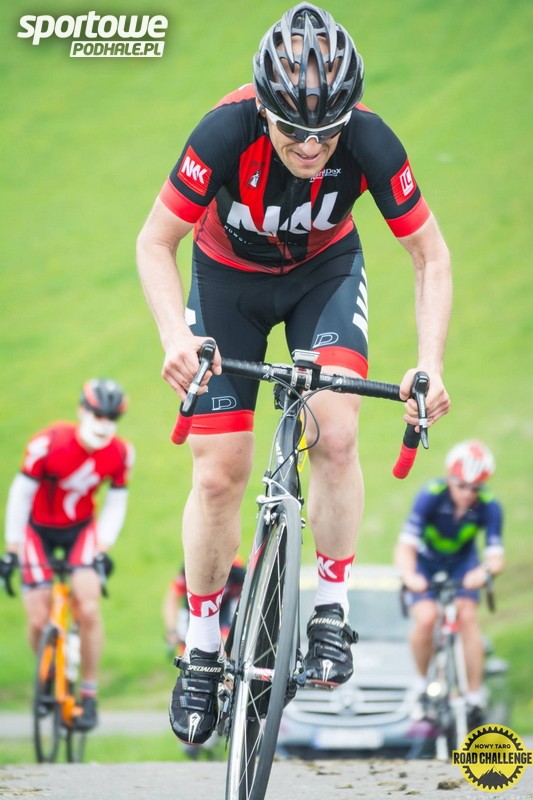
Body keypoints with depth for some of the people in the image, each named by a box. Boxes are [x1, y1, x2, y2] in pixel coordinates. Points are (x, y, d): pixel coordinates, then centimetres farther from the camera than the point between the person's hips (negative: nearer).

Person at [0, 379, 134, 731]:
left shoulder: (120, 454, -18)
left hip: (80, 528, 2)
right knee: (39, 619, -9)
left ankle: (89, 694, -4)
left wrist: (102, 550, -9)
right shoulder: (49, 444, -28)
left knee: (89, 608, -18)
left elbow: (116, 503, -3)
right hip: (38, 528, -2)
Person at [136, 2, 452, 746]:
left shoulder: (369, 141, -31)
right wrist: (176, 338, -41)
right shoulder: (227, 132, -35)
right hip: (228, 278, 0)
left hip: (325, 272, 0)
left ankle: (332, 608, -5)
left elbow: (430, 256, -19)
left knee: (336, 433, -23)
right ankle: (202, 648, 13)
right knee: (218, 475, -4)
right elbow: (156, 243, -25)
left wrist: (431, 364, -31)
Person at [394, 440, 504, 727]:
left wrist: (485, 571, -57)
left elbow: (496, 555, -33)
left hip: (462, 564, 1)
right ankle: (423, 682, 3)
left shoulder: (489, 507, -26)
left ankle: (475, 696, -13)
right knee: (426, 618, -24)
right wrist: (409, 576, -59)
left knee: (467, 615, -22)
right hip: (426, 565, -1)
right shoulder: (431, 496, -32)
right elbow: (405, 545, -38)